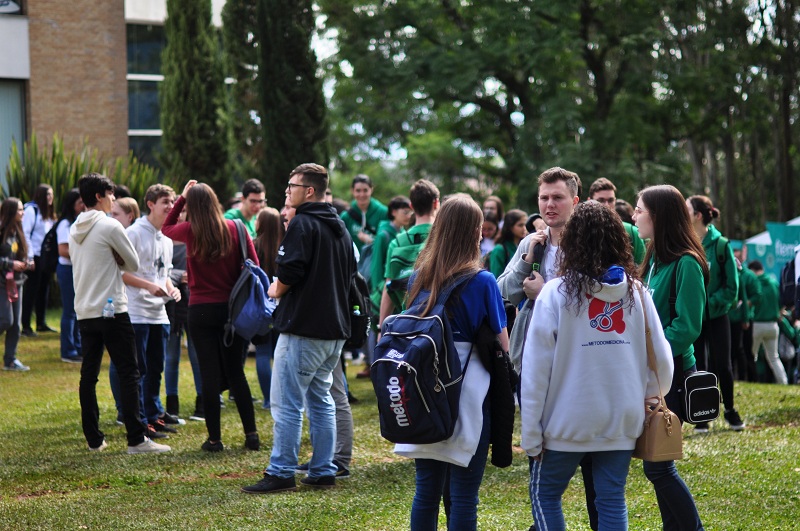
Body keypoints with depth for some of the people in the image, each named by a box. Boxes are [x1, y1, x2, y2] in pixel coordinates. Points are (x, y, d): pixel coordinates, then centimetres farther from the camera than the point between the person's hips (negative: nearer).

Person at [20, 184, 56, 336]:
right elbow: (25, 234, -13)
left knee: (44, 291, 11)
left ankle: (41, 324, 20)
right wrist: (29, 257, -16)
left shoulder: (49, 214, 14)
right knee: (31, 292, -4)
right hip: (35, 257, -7)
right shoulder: (31, 210, -9)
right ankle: (26, 326, -1)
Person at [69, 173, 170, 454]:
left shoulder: (74, 230, 11)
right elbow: (133, 264, -3)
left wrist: (112, 261, 6)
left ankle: (94, 439, 11)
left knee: (88, 375, 8)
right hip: (112, 310, -7)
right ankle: (136, 439, -8)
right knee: (128, 373, -4)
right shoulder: (110, 226, -11)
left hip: (84, 312, 7)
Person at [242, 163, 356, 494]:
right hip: (335, 328, 9)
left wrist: (277, 290, -2)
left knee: (286, 403, -4)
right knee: (321, 399, 14)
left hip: (303, 328, -9)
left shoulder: (303, 224, -12)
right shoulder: (340, 227, 15)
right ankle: (323, 471, 15)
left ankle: (281, 473, -4)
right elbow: (350, 272, 21)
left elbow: (290, 270, -20)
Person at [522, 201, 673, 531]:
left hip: (569, 419, -3)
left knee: (545, 494, 13)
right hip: (623, 419, 3)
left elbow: (537, 366, -10)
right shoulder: (636, 292, 0)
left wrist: (531, 432, -5)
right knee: (612, 501, 8)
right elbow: (661, 357, 2)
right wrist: (651, 395, 23)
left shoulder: (557, 293, -9)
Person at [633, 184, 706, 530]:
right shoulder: (654, 259, 12)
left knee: (657, 465, -7)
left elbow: (687, 326, -18)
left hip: (670, 374, -8)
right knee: (657, 464, 10)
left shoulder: (685, 264, -14)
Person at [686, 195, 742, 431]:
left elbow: (732, 286, -7)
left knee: (723, 365, 4)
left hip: (716, 315, -1)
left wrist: (709, 302, -13)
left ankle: (730, 410, 24)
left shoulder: (720, 245, -9)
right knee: (698, 366, 5)